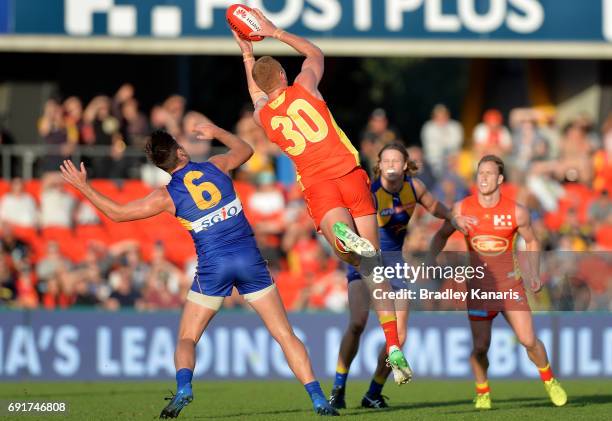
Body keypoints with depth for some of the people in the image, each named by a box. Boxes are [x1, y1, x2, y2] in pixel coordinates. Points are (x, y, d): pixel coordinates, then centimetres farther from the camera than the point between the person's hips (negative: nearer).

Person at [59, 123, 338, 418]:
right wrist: (216, 133, 41)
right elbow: (245, 150, 25)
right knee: (285, 335, 4)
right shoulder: (216, 166, 3)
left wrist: (83, 186, 13)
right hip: (249, 259, 2)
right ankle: (318, 400, -5)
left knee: (186, 339, 10)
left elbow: (117, 213, 4)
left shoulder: (167, 196, -2)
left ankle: (183, 387, -19)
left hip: (212, 266, -2)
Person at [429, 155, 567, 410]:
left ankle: (549, 381, 20)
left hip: (510, 285, 0)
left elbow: (532, 242, 10)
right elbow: (441, 236, 10)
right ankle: (482, 393, 20)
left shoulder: (516, 212, -7)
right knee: (480, 348, -6)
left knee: (528, 341, -7)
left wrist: (535, 274, -2)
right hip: (479, 288, 0)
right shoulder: (462, 209, -6)